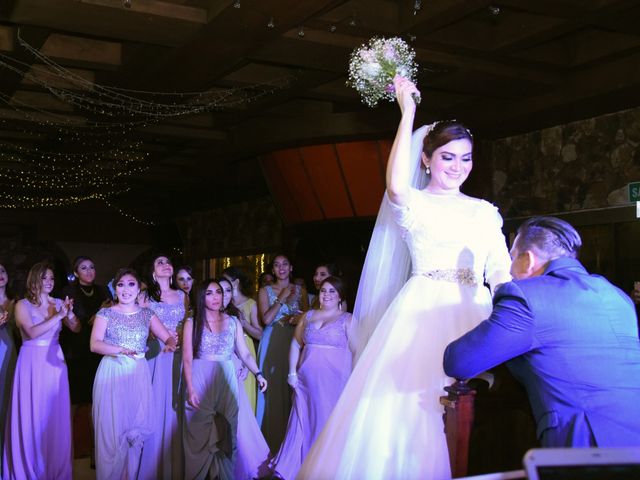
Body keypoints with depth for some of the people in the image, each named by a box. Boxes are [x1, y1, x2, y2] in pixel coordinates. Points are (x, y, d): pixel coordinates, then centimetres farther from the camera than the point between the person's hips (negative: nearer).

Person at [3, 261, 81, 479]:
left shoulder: (58, 303, 7)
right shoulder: (23, 305, -3)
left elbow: (76, 328, 3)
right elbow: (32, 332, -16)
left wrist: (69, 313, -15)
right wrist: (58, 317, -19)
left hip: (54, 361, 3)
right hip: (32, 362, -3)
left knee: (55, 414, 5)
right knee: (33, 415, 2)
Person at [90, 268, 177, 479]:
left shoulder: (146, 314, 9)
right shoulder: (106, 313, 0)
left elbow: (168, 337, 6)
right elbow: (95, 344, -11)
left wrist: (171, 344, -18)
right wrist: (122, 351, -24)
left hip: (138, 375, 3)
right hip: (112, 374, -3)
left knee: (135, 430, 6)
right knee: (111, 429, -1)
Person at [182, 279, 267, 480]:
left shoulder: (233, 323, 9)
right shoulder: (192, 323, 1)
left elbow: (244, 353, 8)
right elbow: (187, 358, -3)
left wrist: (258, 374, -6)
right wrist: (190, 389, -11)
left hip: (226, 382, 2)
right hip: (200, 382, -2)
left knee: (225, 436, 3)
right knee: (200, 438, 0)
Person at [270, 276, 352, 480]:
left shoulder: (347, 319, 0)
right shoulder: (308, 316, 12)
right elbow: (295, 344, 14)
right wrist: (292, 372, 6)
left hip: (334, 381, -3)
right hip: (306, 379, 3)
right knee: (302, 423, 6)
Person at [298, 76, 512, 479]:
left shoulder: (485, 212, 17)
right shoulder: (413, 204, 4)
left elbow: (501, 273, 12)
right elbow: (396, 187, -20)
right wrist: (408, 113, -12)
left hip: (475, 319, 4)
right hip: (422, 317, -3)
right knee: (410, 408, -8)